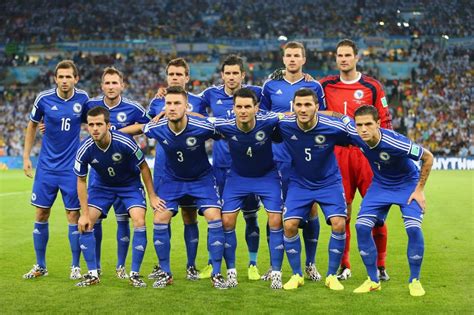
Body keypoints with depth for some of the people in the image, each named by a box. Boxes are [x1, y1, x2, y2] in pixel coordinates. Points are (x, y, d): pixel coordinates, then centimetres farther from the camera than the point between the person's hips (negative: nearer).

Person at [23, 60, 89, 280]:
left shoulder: (83, 98, -5)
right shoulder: (44, 98, -6)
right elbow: (32, 125, 8)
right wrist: (26, 157, 6)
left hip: (71, 167, -1)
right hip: (46, 165, 1)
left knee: (73, 215, -1)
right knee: (41, 214, 4)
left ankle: (75, 266, 12)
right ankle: (40, 266, 17)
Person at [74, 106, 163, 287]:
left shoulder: (125, 142, -31)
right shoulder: (85, 150, -25)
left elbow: (143, 167, -14)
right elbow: (81, 181, -10)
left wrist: (152, 196, -10)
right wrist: (85, 213, -13)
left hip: (130, 184, -2)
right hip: (101, 185, 2)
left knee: (139, 222, -20)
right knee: (84, 224, -10)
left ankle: (134, 274, -8)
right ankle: (93, 274, 3)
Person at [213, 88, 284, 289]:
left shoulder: (268, 122, -29)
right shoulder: (224, 126, -26)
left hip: (267, 175, -1)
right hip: (237, 176, 1)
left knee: (276, 221, -9)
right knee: (227, 221, -7)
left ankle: (276, 273, 2)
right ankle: (231, 271, 9)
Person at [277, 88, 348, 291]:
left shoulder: (334, 127, -23)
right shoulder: (283, 125, -19)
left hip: (329, 182, -1)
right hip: (299, 183, 1)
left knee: (338, 224, -16)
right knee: (289, 225, -13)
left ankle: (332, 275, 3)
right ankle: (296, 275, 7)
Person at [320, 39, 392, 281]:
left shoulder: (372, 86, 4)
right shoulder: (326, 85, 9)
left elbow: (384, 121, 5)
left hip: (366, 153, -1)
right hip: (337, 154, 1)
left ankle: (380, 266, 9)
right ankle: (343, 266, 14)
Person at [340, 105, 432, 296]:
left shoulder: (396, 143, -35)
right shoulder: (354, 134, -24)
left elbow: (428, 157, -20)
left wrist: (419, 190, -16)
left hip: (407, 184, -4)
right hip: (379, 185, 4)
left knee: (413, 229, -20)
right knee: (362, 226, -11)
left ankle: (414, 280, 1)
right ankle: (373, 280, 4)